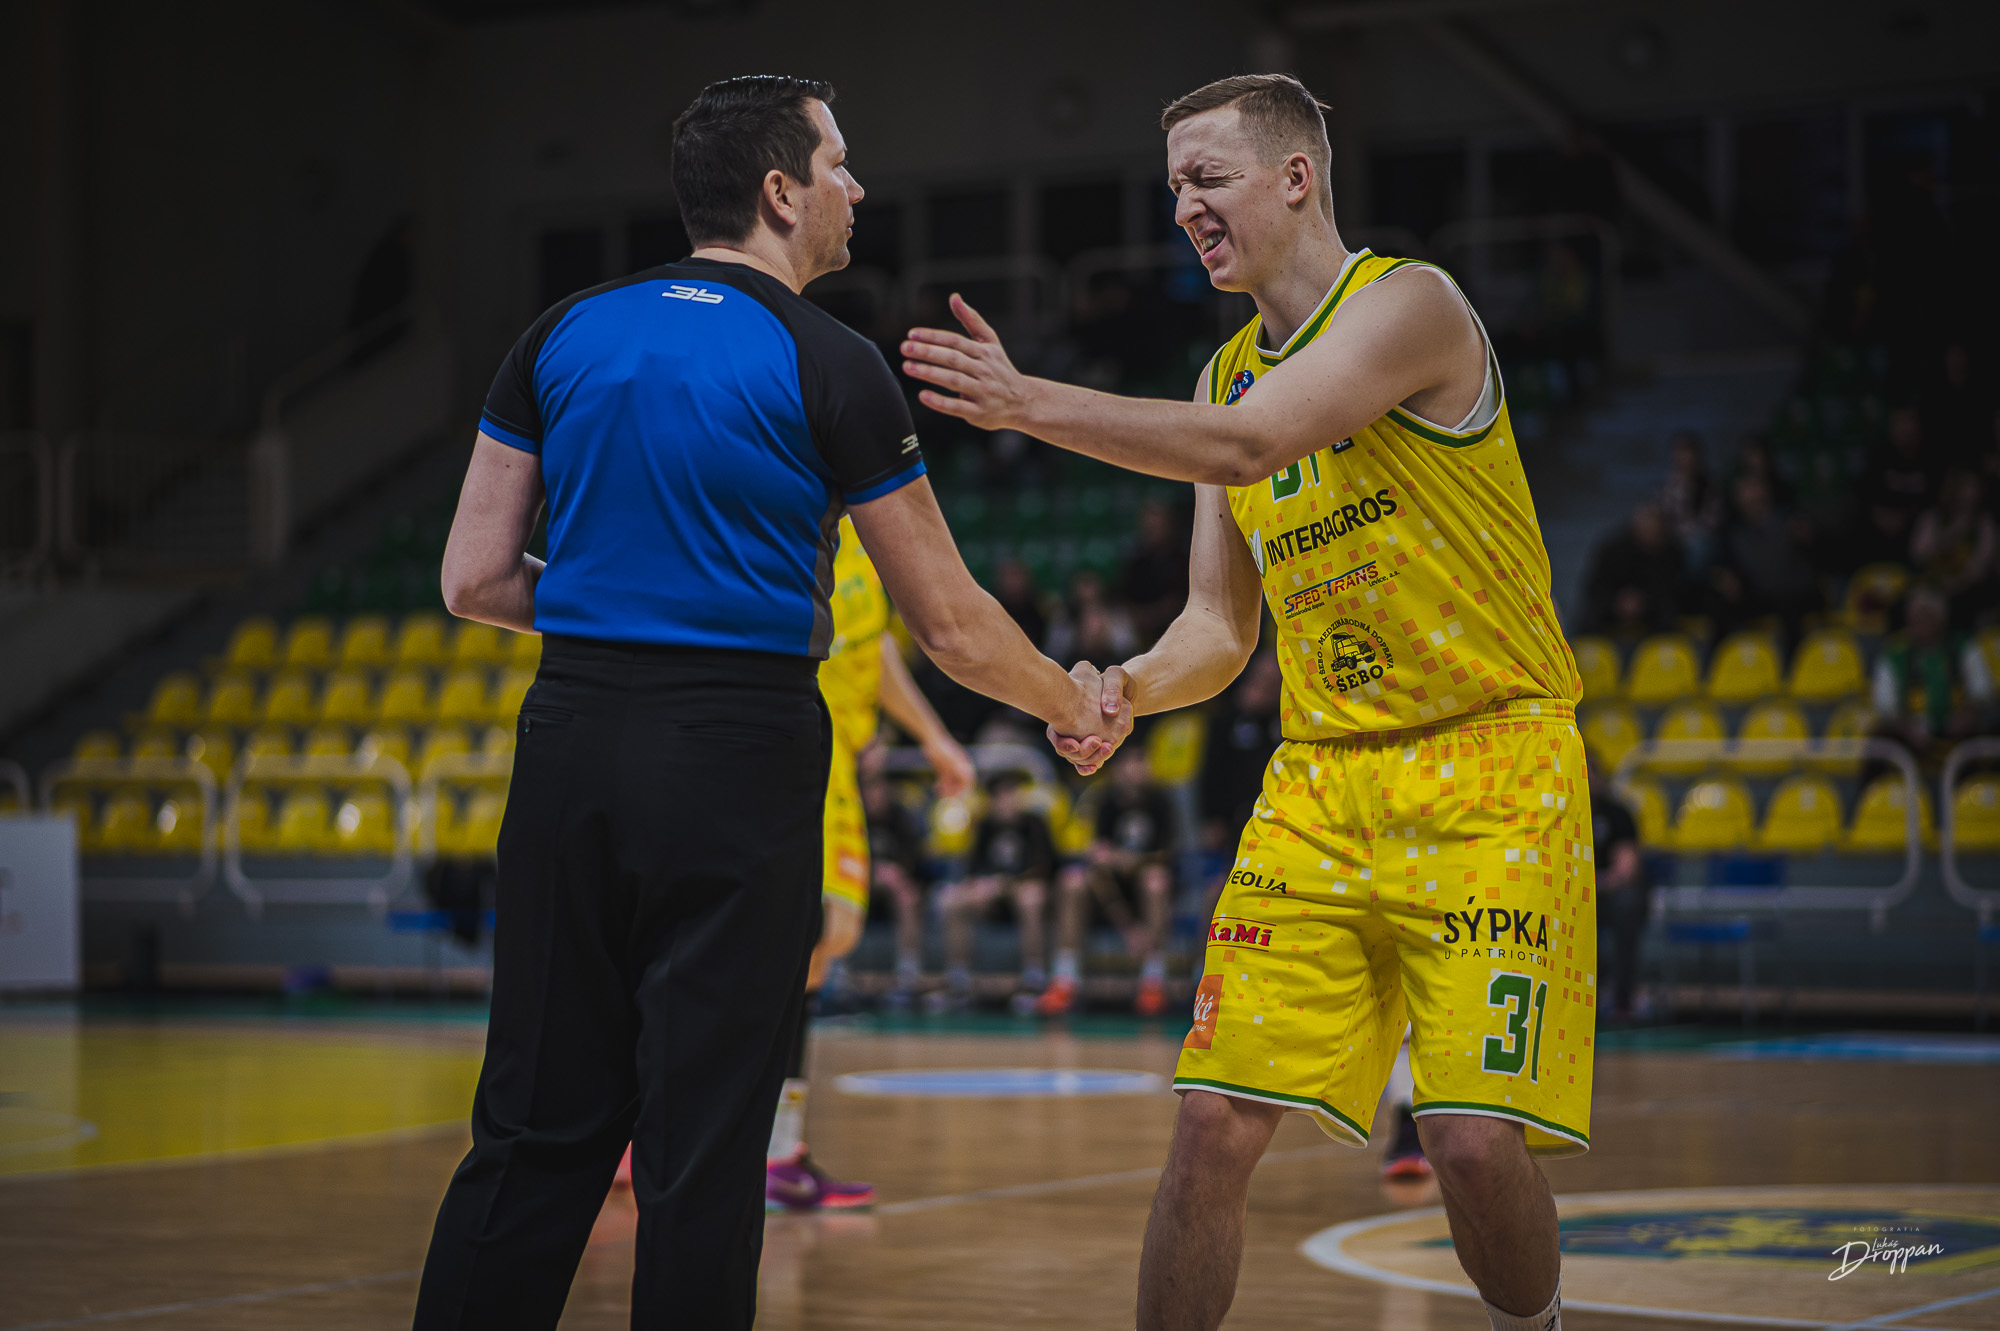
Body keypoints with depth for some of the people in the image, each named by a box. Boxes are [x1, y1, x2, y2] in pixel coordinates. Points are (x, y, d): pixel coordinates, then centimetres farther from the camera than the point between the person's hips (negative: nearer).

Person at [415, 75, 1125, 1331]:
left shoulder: (567, 333, 8)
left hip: (572, 732, 5)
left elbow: (476, 579, 8)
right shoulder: (829, 367, -4)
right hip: (739, 754, -5)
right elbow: (952, 627, 0)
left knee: (535, 1132, 10)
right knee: (703, 1148, 2)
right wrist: (1078, 703, 17)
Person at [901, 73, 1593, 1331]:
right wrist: (1131, 689, -7)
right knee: (1215, 1123, -3)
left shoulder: (1410, 304, -11)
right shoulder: (1230, 374, 12)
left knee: (1477, 1135, -11)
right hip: (1322, 779, 6)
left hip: (1487, 766, -6)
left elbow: (1248, 446, -27)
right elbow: (1222, 626, 14)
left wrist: (1029, 403, -27)